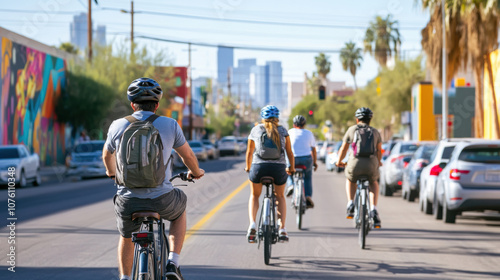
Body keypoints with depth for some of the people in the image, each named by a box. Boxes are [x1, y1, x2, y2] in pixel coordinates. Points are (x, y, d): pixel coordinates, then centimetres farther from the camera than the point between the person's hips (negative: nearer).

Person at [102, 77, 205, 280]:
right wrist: (195, 172, 35)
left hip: (128, 201, 1)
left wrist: (112, 172, 43)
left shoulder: (117, 126, 1)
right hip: (161, 200, -1)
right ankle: (173, 263, 22)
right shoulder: (169, 125, -2)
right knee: (180, 209, 33)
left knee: (126, 237, 32)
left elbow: (107, 155, 20)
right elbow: (188, 155, 12)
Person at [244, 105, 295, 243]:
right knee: (280, 196, 26)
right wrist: (292, 168, 29)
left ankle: (252, 225, 2)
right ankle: (282, 229, 13)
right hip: (279, 168, 0)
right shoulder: (282, 131, 12)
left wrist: (248, 167, 37)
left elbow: (250, 152, 20)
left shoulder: (255, 130, 13)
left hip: (258, 167, 0)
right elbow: (290, 153, 13)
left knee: (254, 196, 25)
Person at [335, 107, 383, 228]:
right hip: (371, 166, 1)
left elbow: (343, 149, 17)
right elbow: (379, 151, 24)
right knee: (374, 183, 32)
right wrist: (378, 162, 45)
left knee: (350, 180, 34)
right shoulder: (375, 132, 16)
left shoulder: (352, 130, 12)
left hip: (355, 165, -1)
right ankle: (373, 210, 11)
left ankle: (350, 204, 14)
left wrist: (339, 162, 36)